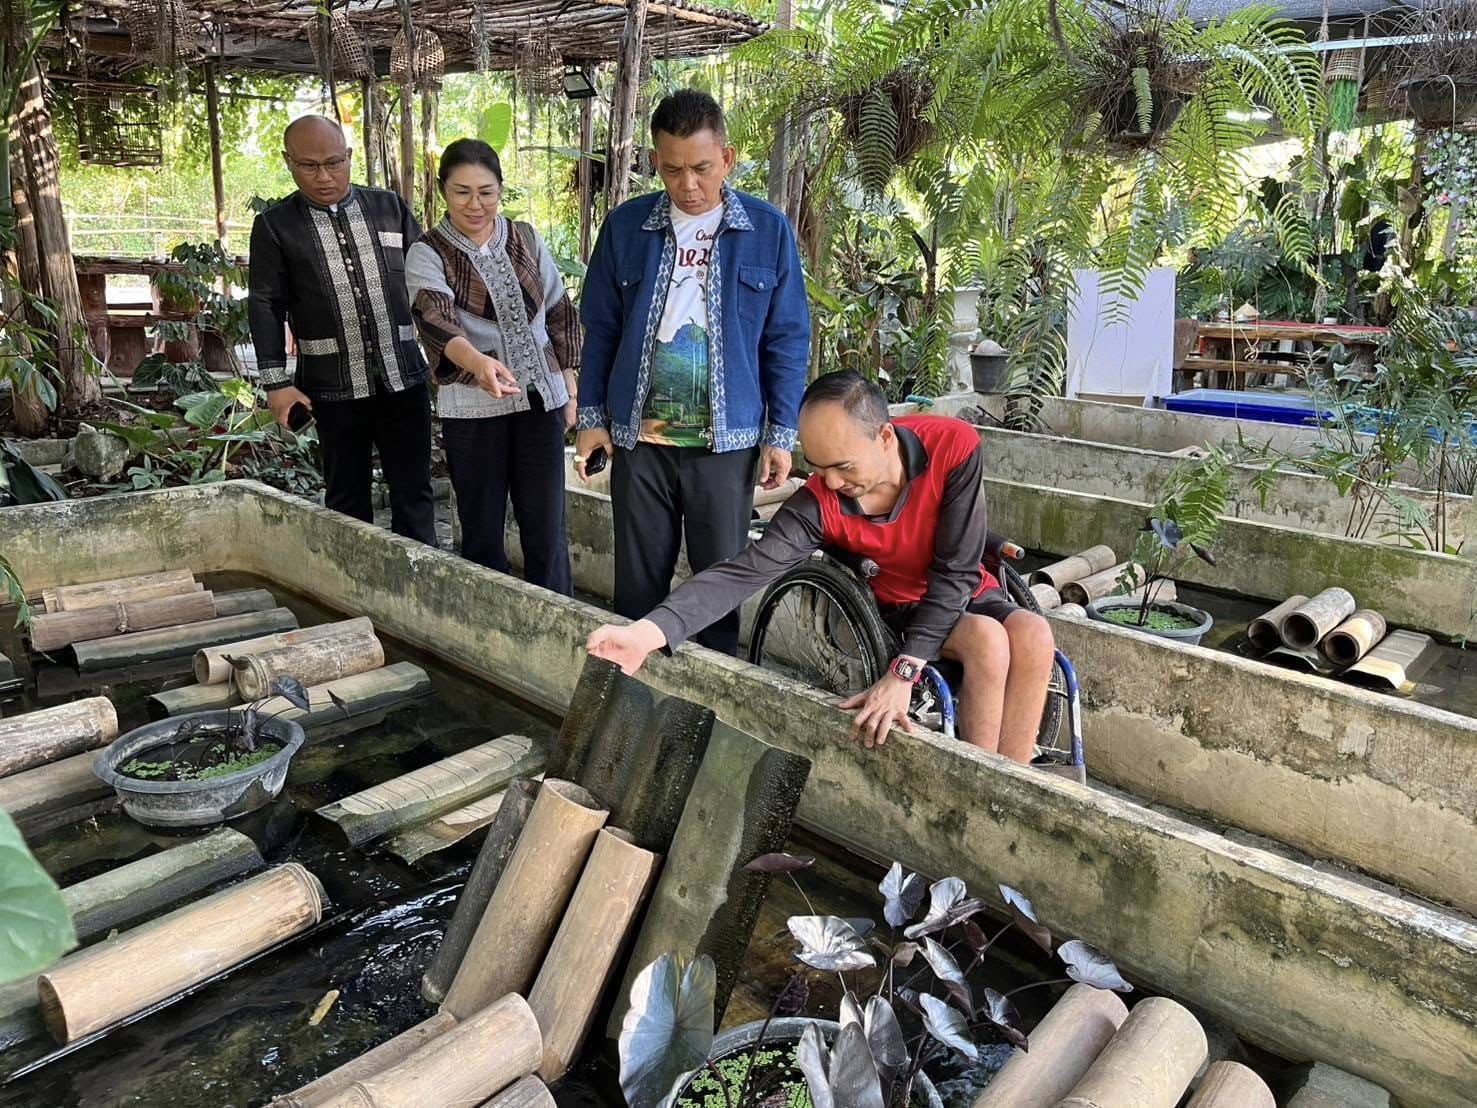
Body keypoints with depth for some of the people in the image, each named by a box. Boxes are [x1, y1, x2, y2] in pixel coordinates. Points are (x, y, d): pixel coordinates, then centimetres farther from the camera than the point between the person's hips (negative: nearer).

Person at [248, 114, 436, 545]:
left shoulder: (390, 208, 8)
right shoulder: (274, 226, 3)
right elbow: (266, 305, 2)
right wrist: (276, 382, -3)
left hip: (403, 376, 1)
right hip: (334, 387, -1)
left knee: (413, 492, 5)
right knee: (347, 496, 9)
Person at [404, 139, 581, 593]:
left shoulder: (525, 239, 7)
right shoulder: (427, 254, -4)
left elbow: (560, 313, 14)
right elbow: (436, 321, -23)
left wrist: (570, 387, 10)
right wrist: (478, 361, -43)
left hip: (541, 400, 3)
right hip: (473, 408, -2)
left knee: (547, 530, 4)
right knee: (482, 531, 6)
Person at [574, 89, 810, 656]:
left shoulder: (767, 230, -1)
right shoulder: (626, 226, 2)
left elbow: (786, 339, 1)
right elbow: (600, 328, 9)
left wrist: (781, 434, -2)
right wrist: (592, 417, 6)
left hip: (727, 441, -1)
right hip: (639, 438, 1)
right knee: (638, 583, 10)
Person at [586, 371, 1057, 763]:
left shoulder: (955, 446, -27)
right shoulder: (818, 503, -25)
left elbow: (955, 572, -27)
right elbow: (743, 572, -35)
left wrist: (903, 673, -35)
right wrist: (646, 632, -50)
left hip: (963, 595, 1)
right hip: (898, 608, -1)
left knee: (1032, 636, -30)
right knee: (988, 641, -31)